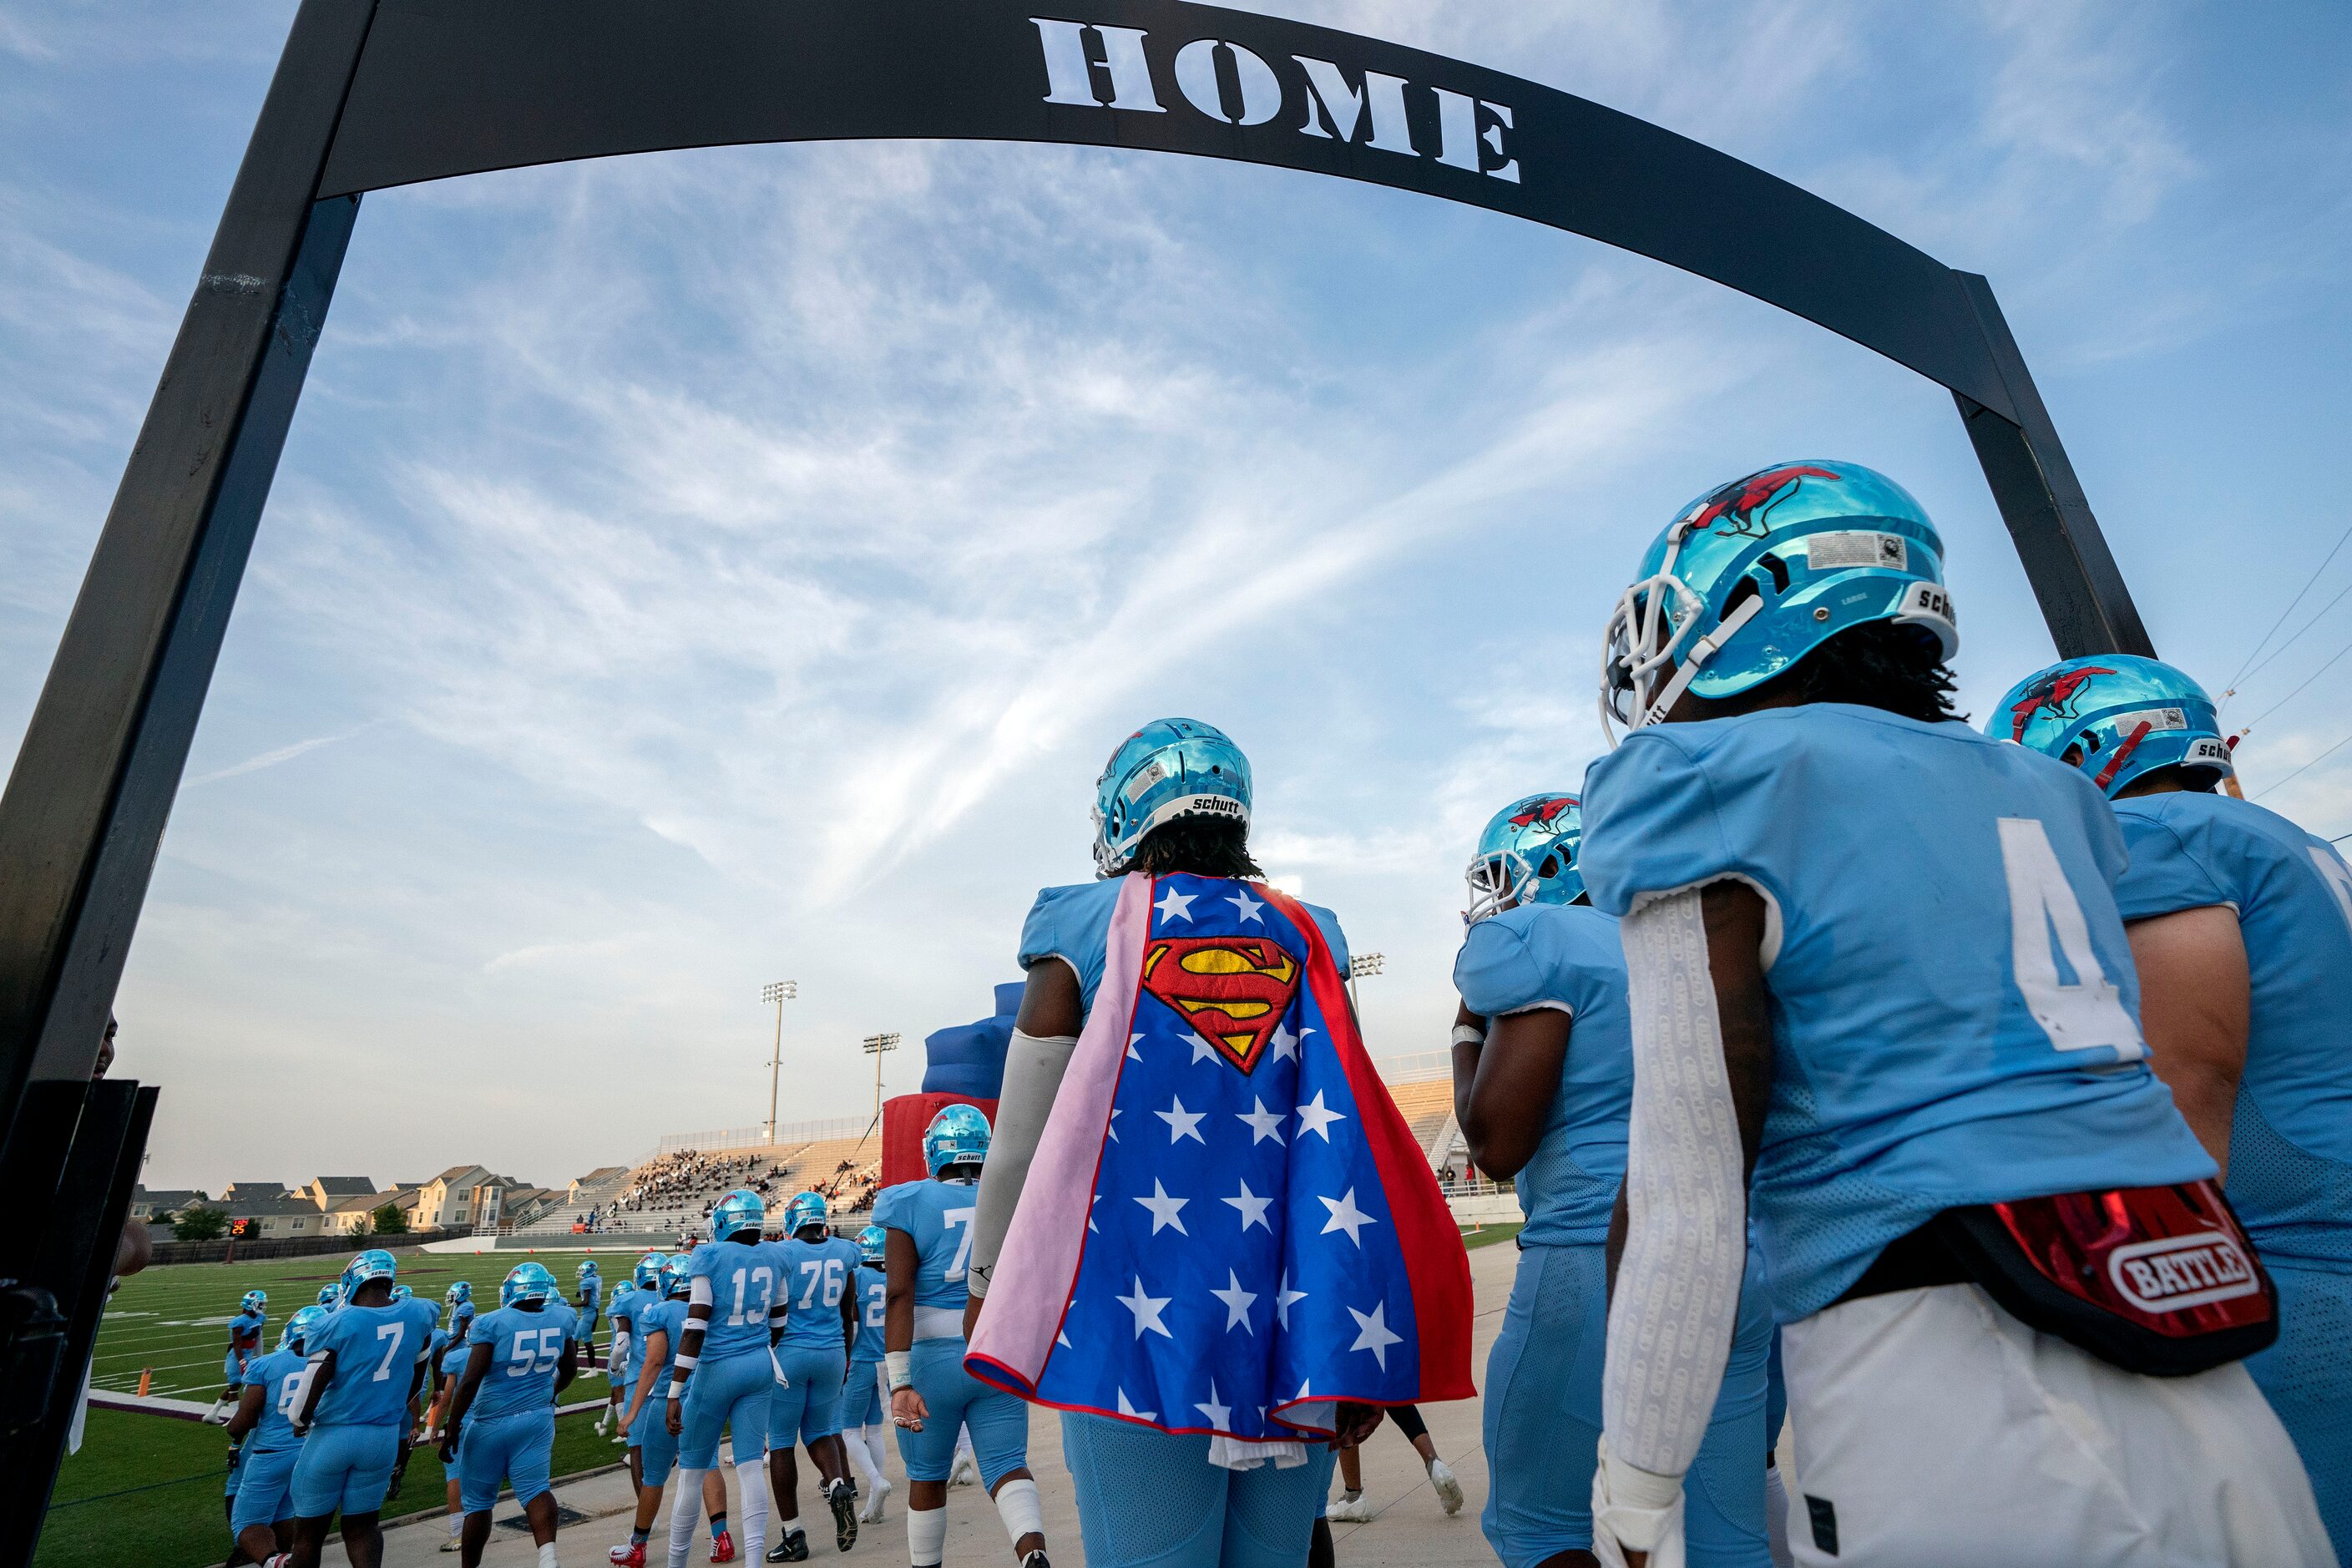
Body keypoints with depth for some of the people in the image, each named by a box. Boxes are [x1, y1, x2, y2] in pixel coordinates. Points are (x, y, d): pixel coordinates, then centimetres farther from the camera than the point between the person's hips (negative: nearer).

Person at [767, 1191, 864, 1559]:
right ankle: (839, 1485, -6)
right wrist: (845, 1358, 23)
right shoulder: (844, 1251, 2)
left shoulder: (782, 1253, -11)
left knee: (781, 1443, 9)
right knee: (819, 1431, 20)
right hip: (832, 1353, 4)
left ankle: (792, 1535, 13)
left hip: (790, 1354, -4)